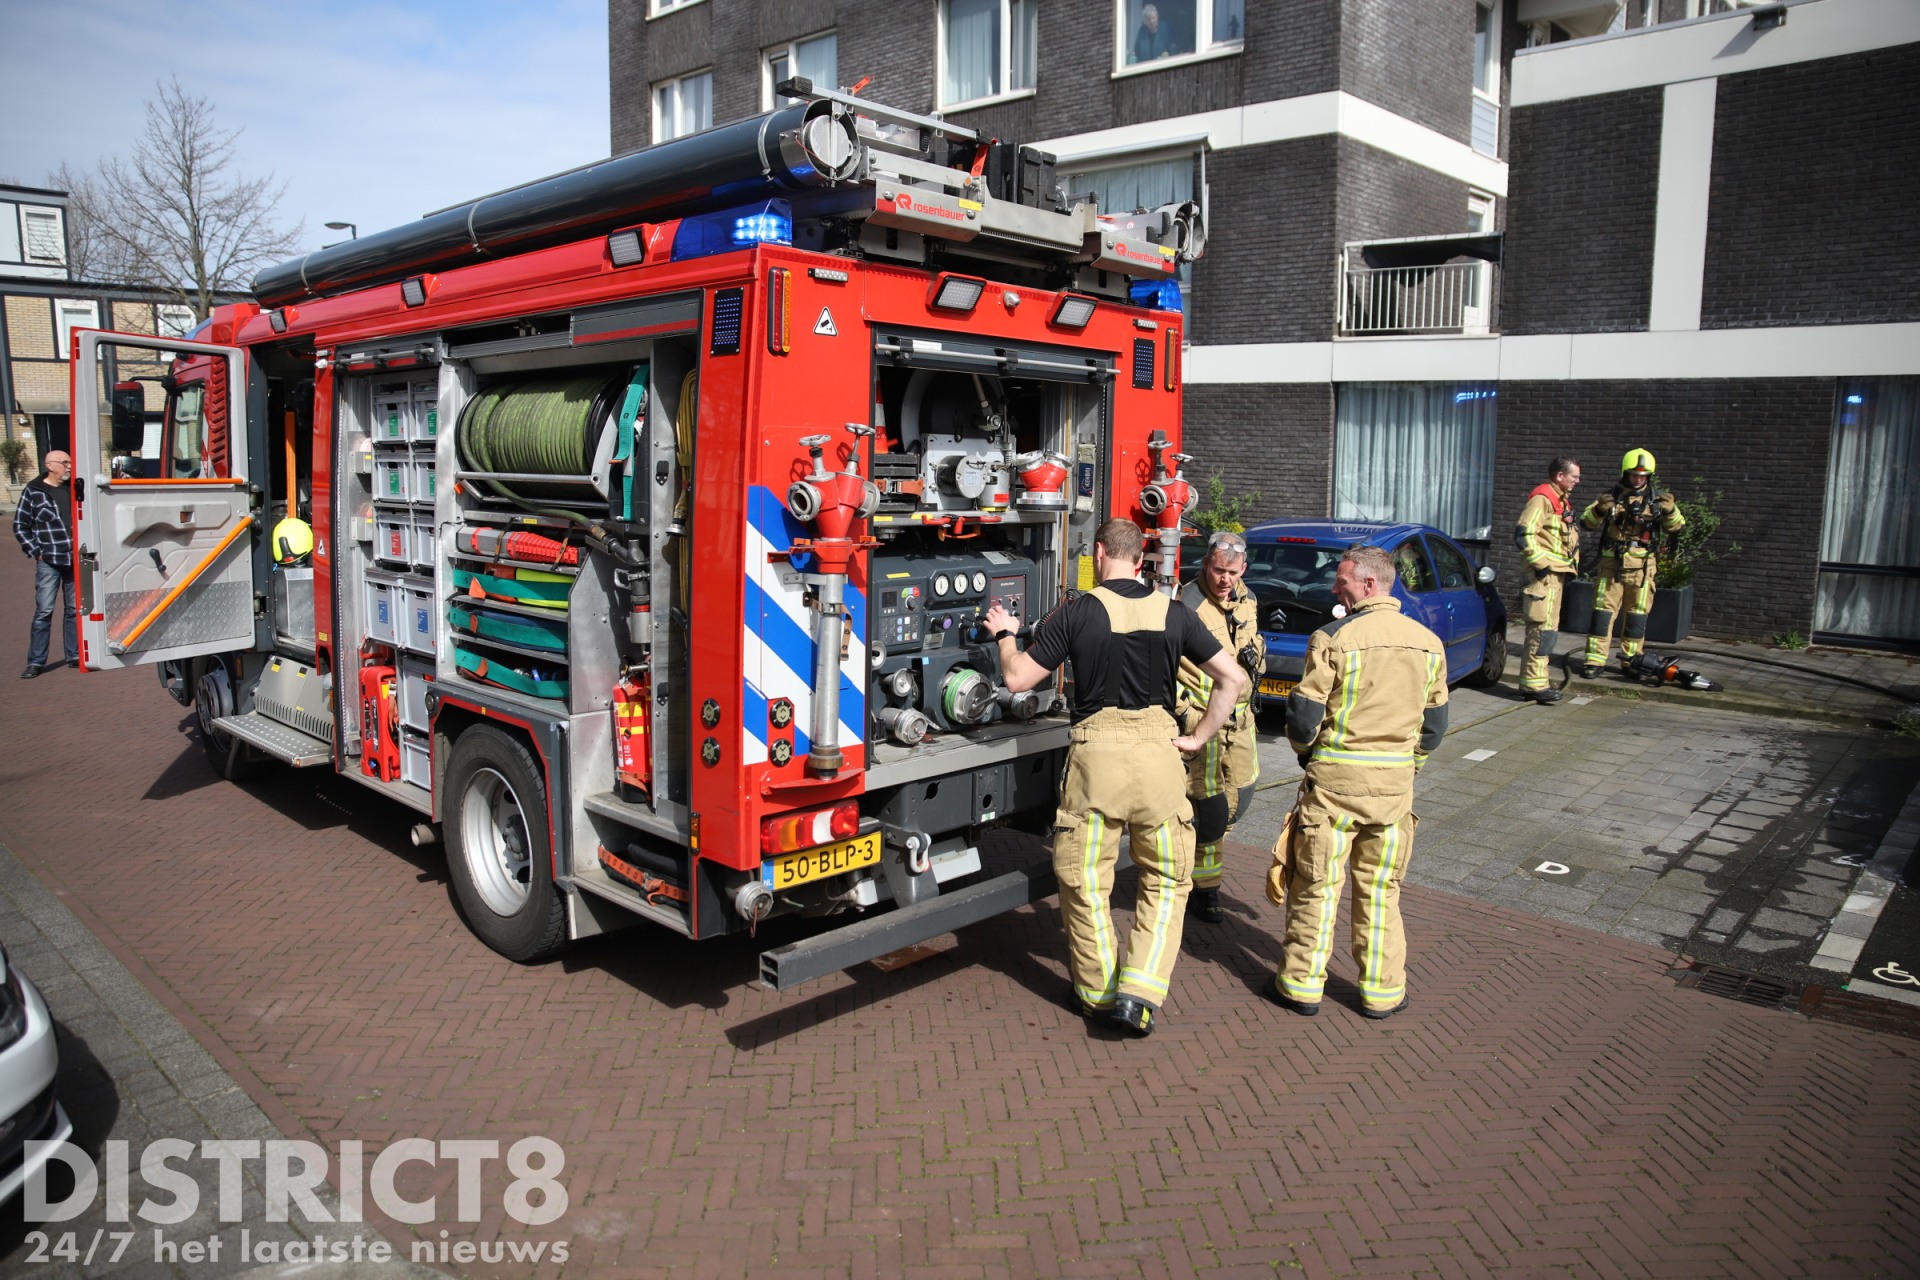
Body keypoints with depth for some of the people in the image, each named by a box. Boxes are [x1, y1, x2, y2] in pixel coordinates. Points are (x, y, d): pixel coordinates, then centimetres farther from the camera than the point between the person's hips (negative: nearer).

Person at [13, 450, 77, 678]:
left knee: (74, 609, 8)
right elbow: (19, 527, 3)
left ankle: (74, 655, 17)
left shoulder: (74, 488, 9)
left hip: (76, 560, 4)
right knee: (44, 611, -5)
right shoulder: (33, 492, 0)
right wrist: (36, 552, -4)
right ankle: (35, 662, 1)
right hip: (48, 562, -4)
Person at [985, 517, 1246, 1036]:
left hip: (1096, 755, -2)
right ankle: (1140, 992, 4)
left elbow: (1017, 678, 0)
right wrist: (1199, 737, 12)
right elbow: (1232, 678, 4)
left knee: (1084, 880, 14)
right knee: (1166, 879, 16)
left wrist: (1005, 634, 19)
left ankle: (1099, 994, 24)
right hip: (1158, 751, 2)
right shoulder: (1174, 612, 4)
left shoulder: (1077, 612, -4)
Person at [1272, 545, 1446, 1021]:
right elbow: (1434, 725, 10)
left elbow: (1303, 716, -10)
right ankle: (1382, 991, 21)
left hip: (1334, 778, -4)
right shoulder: (1428, 643, 3)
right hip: (1395, 783, 4)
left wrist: (1305, 749, 10)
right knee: (1380, 890, 15)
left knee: (1316, 886, 7)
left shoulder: (1334, 638, -13)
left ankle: (1302, 985, 16)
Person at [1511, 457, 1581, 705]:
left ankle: (1532, 683, 17)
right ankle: (1533, 684, -11)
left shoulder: (1562, 501, 20)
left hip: (1557, 574, 10)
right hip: (1545, 573, -10)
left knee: (1548, 631, 12)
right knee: (1543, 629, -12)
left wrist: (1572, 563, 22)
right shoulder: (1542, 498, -11)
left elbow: (1570, 537, 32)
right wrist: (1540, 563, -21)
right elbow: (1523, 534, -21)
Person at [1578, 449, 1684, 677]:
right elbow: (1586, 522, -2)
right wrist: (1599, 510, -23)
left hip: (1641, 567, 1)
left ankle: (1631, 661, 17)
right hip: (1611, 564, -1)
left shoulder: (1656, 498, 6)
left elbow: (1675, 528, 4)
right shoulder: (1611, 496, 4)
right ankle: (1594, 660, 0)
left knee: (1637, 614, 7)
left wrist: (1670, 511, -17)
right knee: (1602, 611, -3)